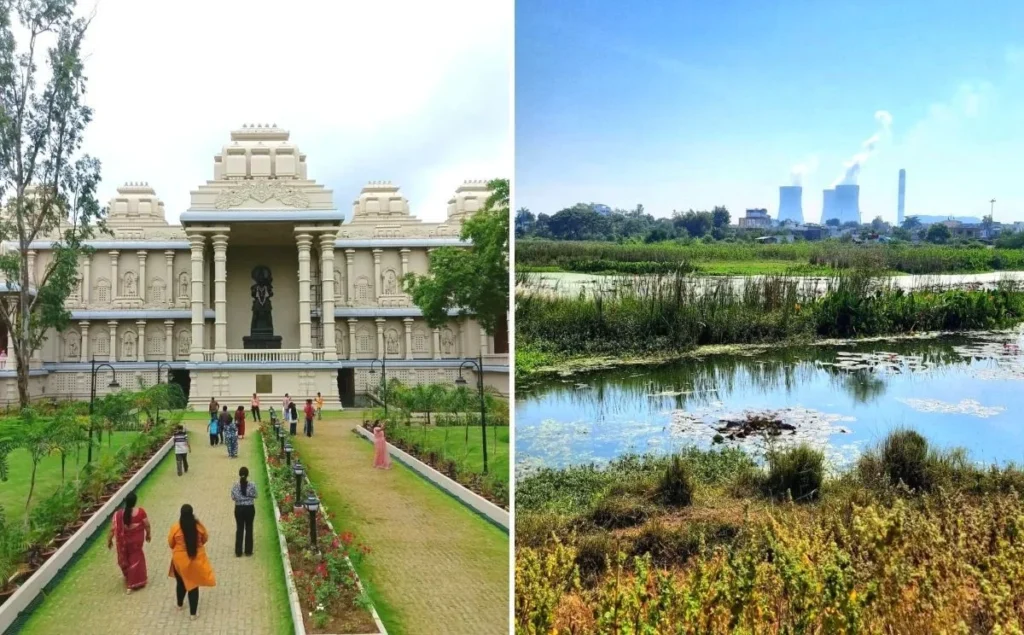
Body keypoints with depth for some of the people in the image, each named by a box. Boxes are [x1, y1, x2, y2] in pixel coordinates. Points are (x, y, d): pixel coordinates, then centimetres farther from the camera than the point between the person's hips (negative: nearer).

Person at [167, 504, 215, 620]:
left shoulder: (176, 527, -16)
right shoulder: (199, 525, -13)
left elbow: (170, 543, -2)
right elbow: (205, 538, 2)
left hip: (180, 559, 0)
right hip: (196, 559, 0)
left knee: (181, 582, 24)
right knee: (193, 584, 9)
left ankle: (180, 604, 45)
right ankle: (193, 613, 13)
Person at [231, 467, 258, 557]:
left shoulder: (235, 486, -11)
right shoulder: (252, 485, -14)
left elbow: (233, 497, -4)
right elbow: (254, 496, -4)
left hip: (239, 508, 1)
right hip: (250, 508, -1)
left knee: (239, 529, 11)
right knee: (249, 528, 11)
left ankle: (238, 552, 14)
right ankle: (248, 551, 17)